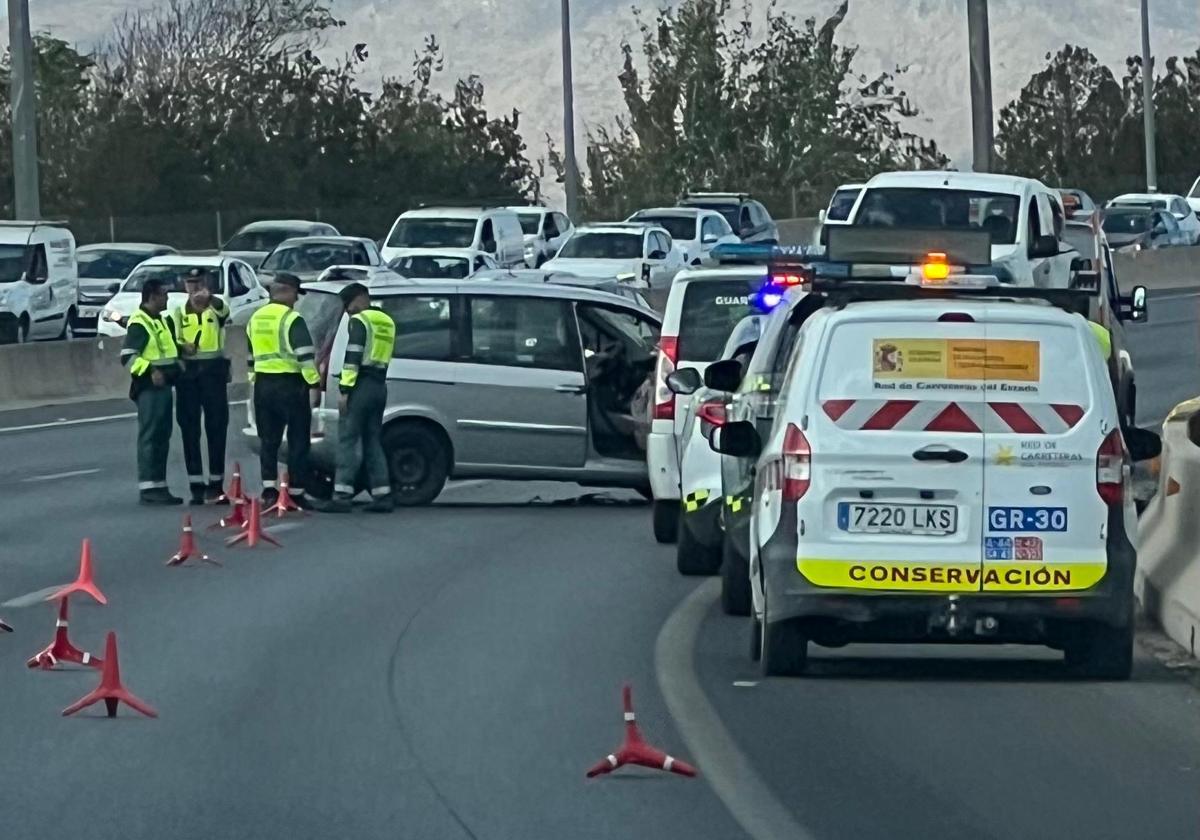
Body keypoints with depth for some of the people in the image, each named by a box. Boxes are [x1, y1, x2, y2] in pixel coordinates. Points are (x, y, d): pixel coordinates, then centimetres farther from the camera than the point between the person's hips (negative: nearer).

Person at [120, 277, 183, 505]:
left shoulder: (160, 321, 19)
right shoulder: (139, 323, -12)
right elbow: (127, 357, -20)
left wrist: (176, 368, 20)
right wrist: (150, 371, -28)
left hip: (163, 386, 10)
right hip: (149, 387, -10)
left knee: (162, 437, 11)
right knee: (149, 437, -9)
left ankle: (159, 486, 16)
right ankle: (148, 488, -10)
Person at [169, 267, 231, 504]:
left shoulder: (217, 308, 2)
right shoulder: (179, 313, 11)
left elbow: (222, 310, -23)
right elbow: (173, 341, 11)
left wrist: (209, 298, -46)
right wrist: (182, 347, -14)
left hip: (213, 370, -2)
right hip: (187, 371, 2)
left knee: (216, 427, -2)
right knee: (189, 429, 1)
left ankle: (216, 483, 3)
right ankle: (196, 485, 4)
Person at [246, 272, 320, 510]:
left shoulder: (256, 319, 13)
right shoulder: (292, 319, -11)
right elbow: (305, 355, -18)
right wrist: (314, 384, -15)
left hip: (263, 385, 6)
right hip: (290, 385, -6)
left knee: (268, 440, 11)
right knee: (297, 441, 1)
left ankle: (269, 489, 1)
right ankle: (296, 493, 1)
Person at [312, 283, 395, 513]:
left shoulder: (360, 321, -9)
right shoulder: (387, 322, 17)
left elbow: (352, 358, -16)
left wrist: (345, 390, -17)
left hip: (361, 386, -8)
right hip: (380, 386, 8)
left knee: (348, 440, -8)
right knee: (373, 441, 12)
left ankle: (341, 496, -14)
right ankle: (382, 496, 8)